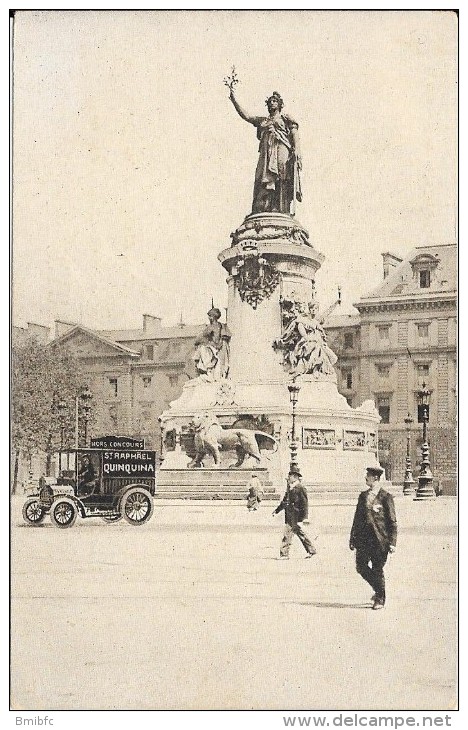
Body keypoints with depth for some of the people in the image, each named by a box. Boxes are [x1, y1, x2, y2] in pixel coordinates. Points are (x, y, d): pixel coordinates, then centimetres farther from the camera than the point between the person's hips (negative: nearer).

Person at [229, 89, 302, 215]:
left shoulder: (285, 118, 18)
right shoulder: (262, 120, 29)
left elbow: (294, 133, 5)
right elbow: (245, 115, 22)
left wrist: (297, 148, -12)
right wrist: (233, 100, 15)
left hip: (282, 151, -4)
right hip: (266, 154, 4)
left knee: (283, 181, -16)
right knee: (264, 181, -12)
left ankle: (284, 212, -24)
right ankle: (262, 210, -22)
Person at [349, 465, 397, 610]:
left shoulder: (386, 497, -6)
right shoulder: (363, 495, 11)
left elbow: (392, 522, -5)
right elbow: (357, 518, 14)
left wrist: (392, 542, -11)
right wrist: (353, 538, 12)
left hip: (379, 539, -5)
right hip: (363, 538, 5)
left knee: (377, 570, 1)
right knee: (361, 567, 4)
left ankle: (380, 599, 18)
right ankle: (378, 590, 27)